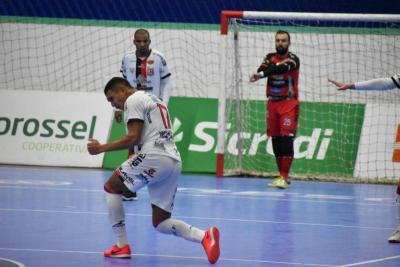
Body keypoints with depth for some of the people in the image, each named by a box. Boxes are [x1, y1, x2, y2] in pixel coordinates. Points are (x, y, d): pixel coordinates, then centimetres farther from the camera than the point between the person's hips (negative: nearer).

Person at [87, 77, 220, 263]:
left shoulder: (134, 100, 0)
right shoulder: (155, 100, 29)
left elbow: (133, 138, -10)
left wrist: (101, 148, -3)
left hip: (154, 157, -9)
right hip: (174, 162, 9)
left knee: (111, 187, 10)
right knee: (160, 223, 9)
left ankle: (121, 245, 5)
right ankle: (205, 237, -13)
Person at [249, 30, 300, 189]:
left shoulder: (292, 59, -7)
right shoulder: (270, 58, 8)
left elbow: (283, 69, -26)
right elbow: (264, 68, -13)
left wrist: (261, 74, -40)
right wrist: (277, 64, -32)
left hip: (289, 103, -5)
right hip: (272, 103, 5)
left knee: (286, 139, -13)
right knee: (276, 141, 5)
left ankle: (285, 178, -16)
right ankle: (282, 176, 12)